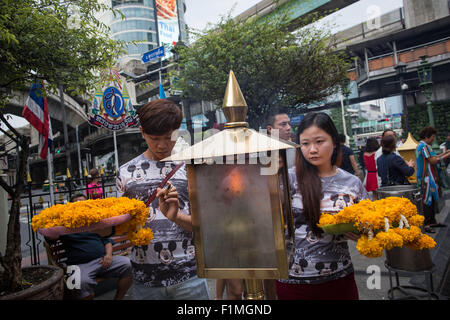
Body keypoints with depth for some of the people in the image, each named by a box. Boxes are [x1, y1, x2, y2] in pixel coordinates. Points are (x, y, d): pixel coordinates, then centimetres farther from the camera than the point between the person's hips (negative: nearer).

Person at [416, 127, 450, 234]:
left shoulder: (423, 146, 18)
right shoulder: (424, 146, -15)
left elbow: (433, 157, 20)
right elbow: (433, 161, -19)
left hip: (430, 178, 10)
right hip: (427, 179, -10)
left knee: (432, 200, 15)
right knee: (427, 202, -6)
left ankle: (432, 221, 24)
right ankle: (426, 224, 0)